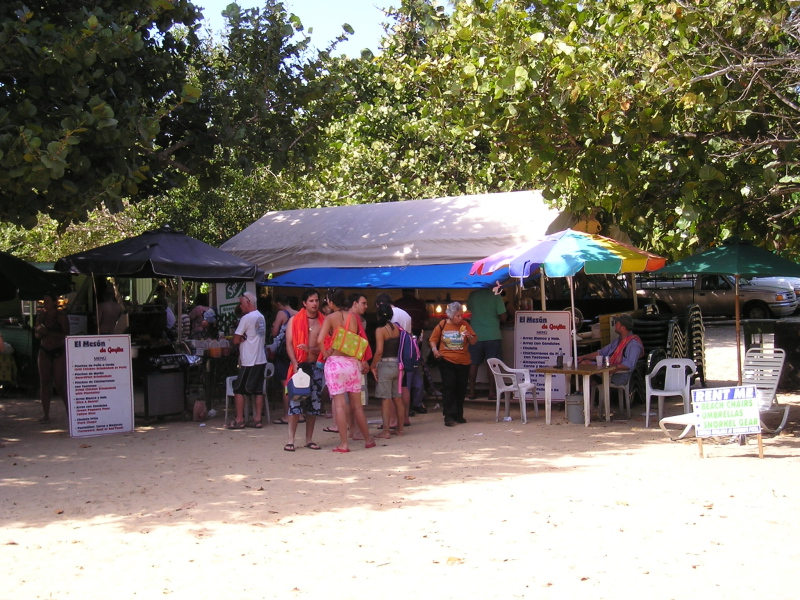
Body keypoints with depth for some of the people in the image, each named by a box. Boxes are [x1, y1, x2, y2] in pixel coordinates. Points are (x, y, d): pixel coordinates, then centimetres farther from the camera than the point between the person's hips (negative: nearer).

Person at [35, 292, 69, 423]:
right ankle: (46, 414, 5)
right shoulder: (41, 316, 6)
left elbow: (66, 335, -15)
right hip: (44, 352, 5)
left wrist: (49, 332, -22)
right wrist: (39, 331, -11)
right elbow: (37, 336, 12)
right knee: (44, 383, 1)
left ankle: (69, 410, 9)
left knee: (59, 384, -8)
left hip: (59, 352, -5)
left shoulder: (61, 317, -8)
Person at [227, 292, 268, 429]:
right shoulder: (261, 317, 12)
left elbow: (236, 340, -14)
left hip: (248, 361, -8)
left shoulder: (246, 318, -14)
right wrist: (245, 338, 4)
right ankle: (258, 419, 8)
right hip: (261, 359, 8)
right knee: (258, 390, 8)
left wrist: (242, 338, 6)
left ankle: (239, 420, 2)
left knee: (239, 390, 1)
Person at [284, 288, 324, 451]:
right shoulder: (294, 321, 4)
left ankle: (309, 439, 14)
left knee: (314, 401, 5)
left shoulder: (323, 322, 8)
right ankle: (291, 439, -4)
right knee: (296, 400, -7)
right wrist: (295, 364, -14)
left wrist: (311, 349, -14)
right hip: (299, 365, -2)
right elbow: (289, 344, -1)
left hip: (316, 366, 3)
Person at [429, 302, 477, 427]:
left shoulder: (465, 325, 2)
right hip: (446, 361, -2)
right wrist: (434, 349, -9)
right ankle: (449, 416, -5)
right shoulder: (442, 325, -1)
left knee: (461, 388, 8)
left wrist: (469, 336, -16)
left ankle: (458, 415, 21)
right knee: (449, 387, -7)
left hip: (463, 362, 2)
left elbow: (474, 341, 4)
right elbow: (433, 339, 8)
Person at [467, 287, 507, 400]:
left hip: (476, 335, 3)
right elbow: (503, 317, -8)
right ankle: (492, 392, 4)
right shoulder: (495, 295, -7)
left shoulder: (472, 295, 2)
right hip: (492, 335, -3)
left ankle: (472, 392, 10)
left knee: (473, 364, 10)